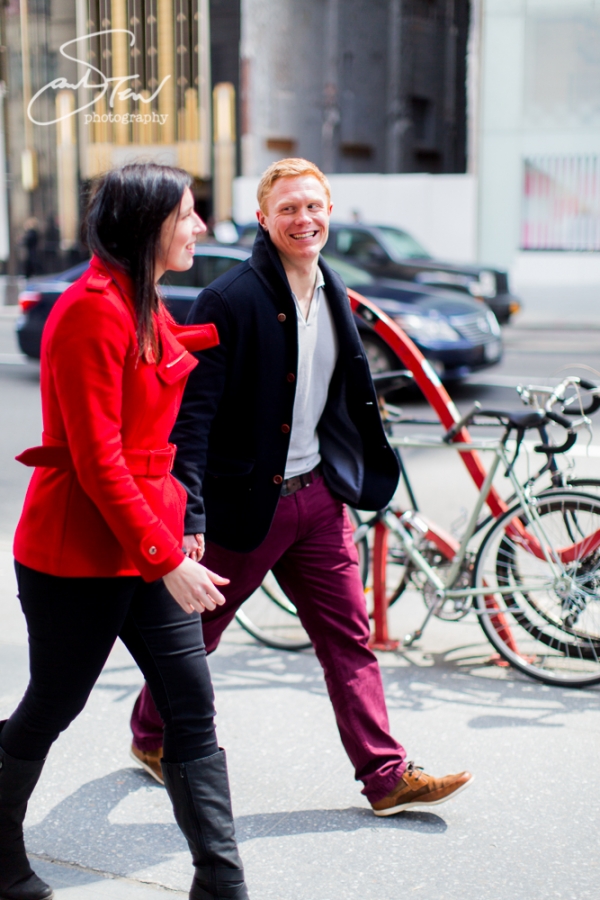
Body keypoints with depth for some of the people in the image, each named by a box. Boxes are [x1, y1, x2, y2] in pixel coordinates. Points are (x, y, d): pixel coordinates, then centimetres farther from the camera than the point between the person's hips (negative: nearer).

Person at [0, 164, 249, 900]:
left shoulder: (143, 306, 11)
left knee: (193, 713, 3)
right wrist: (164, 559, -22)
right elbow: (97, 460, -22)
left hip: (147, 543, 8)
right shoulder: (94, 309, -18)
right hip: (78, 554, -8)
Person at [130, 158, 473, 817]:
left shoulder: (333, 294, 7)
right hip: (246, 500, -6)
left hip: (317, 493, 6)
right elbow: (193, 413, -18)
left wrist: (353, 478, 18)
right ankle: (151, 735, 35)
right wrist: (188, 514, -24)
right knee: (196, 631, 12)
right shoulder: (229, 300, -16)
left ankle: (387, 775, 11)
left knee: (348, 637, 5)